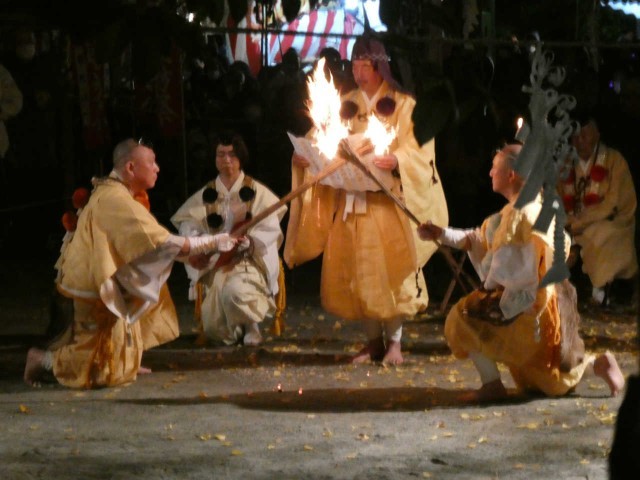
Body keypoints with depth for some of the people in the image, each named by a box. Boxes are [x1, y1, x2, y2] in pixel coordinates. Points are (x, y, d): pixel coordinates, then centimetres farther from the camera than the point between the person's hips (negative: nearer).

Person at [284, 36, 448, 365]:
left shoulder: (402, 104, 4)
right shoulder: (345, 105, 15)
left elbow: (416, 148, -5)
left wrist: (396, 159, -25)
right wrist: (305, 157, -7)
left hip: (387, 199, -4)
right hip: (350, 199, 4)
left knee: (389, 268, -9)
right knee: (355, 273, 1)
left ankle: (394, 341, -4)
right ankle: (373, 340, 8)